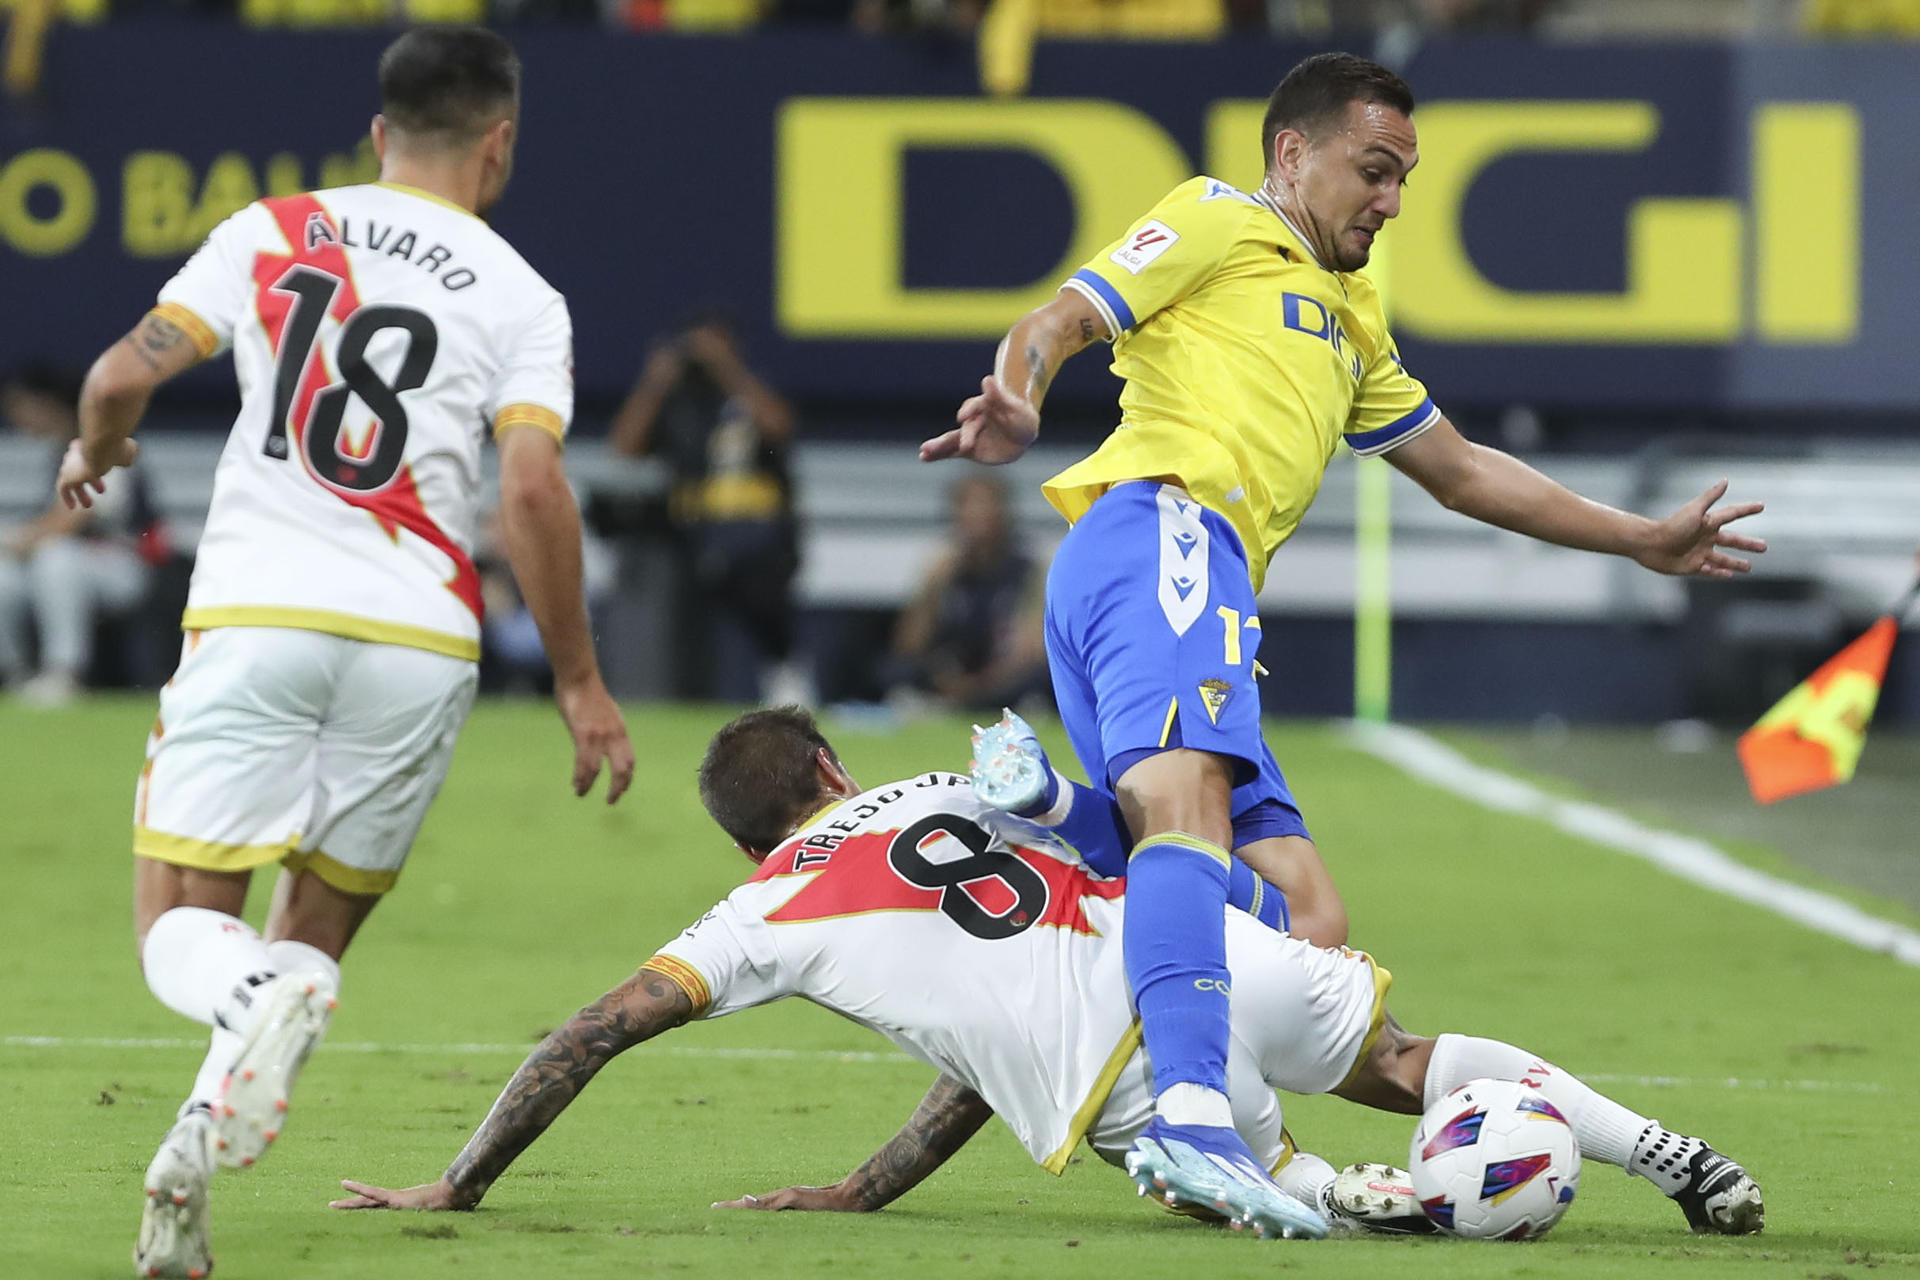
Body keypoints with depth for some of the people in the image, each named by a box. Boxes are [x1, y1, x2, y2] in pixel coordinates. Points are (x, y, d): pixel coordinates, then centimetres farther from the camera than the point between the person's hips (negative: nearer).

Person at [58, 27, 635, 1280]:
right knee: (315, 934, 14)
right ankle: (194, 1169, -13)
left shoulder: (271, 233, 8)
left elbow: (122, 377, 1)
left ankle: (257, 1001, -33)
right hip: (418, 641, 0)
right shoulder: (521, 298, 4)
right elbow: (533, 490, -7)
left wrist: (95, 452, 25)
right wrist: (580, 680, 2)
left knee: (182, 927, 5)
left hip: (254, 614, 0)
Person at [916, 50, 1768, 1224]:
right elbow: (1058, 323, 0)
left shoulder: (1349, 322, 38)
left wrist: (1642, 541, 47)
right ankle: (1195, 1114, -52)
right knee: (1191, 796, -33)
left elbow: (1459, 471, 46)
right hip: (1161, 530, -11)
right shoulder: (1218, 225, 12)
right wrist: (1019, 400, -23)